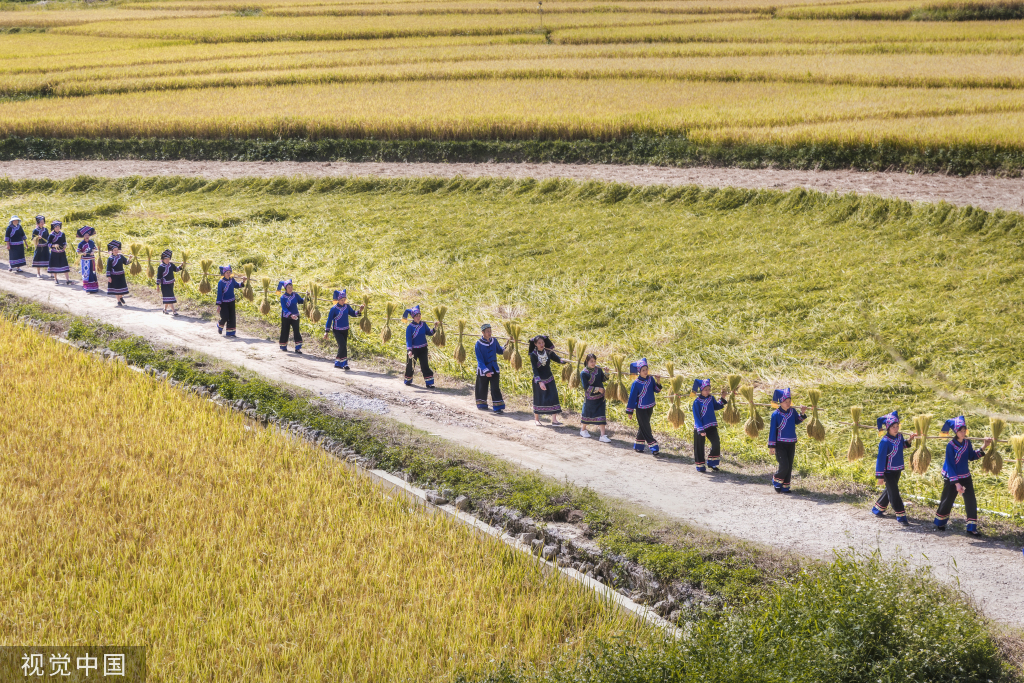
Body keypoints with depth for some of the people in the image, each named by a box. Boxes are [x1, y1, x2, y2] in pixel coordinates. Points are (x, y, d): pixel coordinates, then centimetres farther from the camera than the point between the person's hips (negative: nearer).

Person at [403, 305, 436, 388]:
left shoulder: (423, 324, 0)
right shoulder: (410, 327, -14)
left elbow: (429, 333, 7)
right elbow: (408, 339, -16)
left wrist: (434, 329, -12)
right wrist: (409, 350, -27)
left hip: (423, 349, 3)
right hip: (413, 349, -3)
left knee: (425, 366, -2)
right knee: (410, 366, 10)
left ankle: (429, 383, 0)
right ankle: (408, 381, 32)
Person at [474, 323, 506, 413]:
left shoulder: (494, 341, -1)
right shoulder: (478, 344, -14)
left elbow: (499, 350, 17)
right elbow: (479, 359, -15)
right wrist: (486, 371, -22)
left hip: (494, 369, 3)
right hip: (483, 370, -3)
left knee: (495, 388, -3)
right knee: (482, 388, 12)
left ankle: (497, 407, -2)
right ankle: (481, 404, 32)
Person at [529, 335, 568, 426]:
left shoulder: (548, 352, -2)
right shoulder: (533, 355, -11)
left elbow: (558, 360, -5)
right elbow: (534, 369, -16)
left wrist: (565, 360, -28)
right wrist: (540, 382, -25)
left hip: (549, 379, 3)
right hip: (538, 380, -3)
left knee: (553, 397, -7)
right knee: (538, 399, 5)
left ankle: (554, 420, -6)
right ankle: (536, 419, 21)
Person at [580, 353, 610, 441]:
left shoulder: (598, 370, 0)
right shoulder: (584, 373, -14)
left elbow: (604, 379, 2)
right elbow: (586, 387, -18)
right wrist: (598, 389, -20)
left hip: (600, 398, 3)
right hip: (589, 398, -3)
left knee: (601, 416, -2)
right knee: (587, 414, 15)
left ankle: (603, 435, -2)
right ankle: (583, 430, 39)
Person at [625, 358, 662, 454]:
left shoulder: (650, 379, -3)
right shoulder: (636, 383, -16)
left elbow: (656, 390, 3)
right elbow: (632, 397, -10)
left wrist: (658, 382, -16)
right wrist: (630, 411, -6)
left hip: (649, 407, 5)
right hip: (641, 409, -5)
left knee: (643, 428, 14)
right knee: (646, 428, -3)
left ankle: (638, 446, 26)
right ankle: (653, 446, -2)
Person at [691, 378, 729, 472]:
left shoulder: (711, 398, 4)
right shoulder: (697, 401, -13)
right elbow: (696, 416, -14)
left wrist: (723, 399, -6)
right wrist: (701, 430, -19)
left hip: (711, 426, 4)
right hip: (700, 427, -4)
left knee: (716, 443, -8)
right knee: (700, 447, 4)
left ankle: (712, 463, 7)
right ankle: (700, 465, 18)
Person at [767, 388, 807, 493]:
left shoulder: (792, 411, 4)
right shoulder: (776, 414, -10)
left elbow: (797, 421, 22)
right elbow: (772, 430, -7)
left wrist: (802, 413, 3)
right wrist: (771, 446, -8)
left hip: (791, 443, 5)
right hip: (780, 444, -5)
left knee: (789, 466, 7)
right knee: (784, 466, -13)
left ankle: (785, 486, 18)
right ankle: (776, 481, 13)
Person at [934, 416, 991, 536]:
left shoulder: (967, 442, -4)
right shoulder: (951, 445, -21)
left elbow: (971, 457, 7)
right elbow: (950, 465, -20)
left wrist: (983, 448, -3)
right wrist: (956, 483, -23)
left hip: (965, 476, 5)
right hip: (951, 477, -5)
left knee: (971, 501, -1)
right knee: (947, 501, 8)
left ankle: (972, 527, 6)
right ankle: (939, 523, 31)